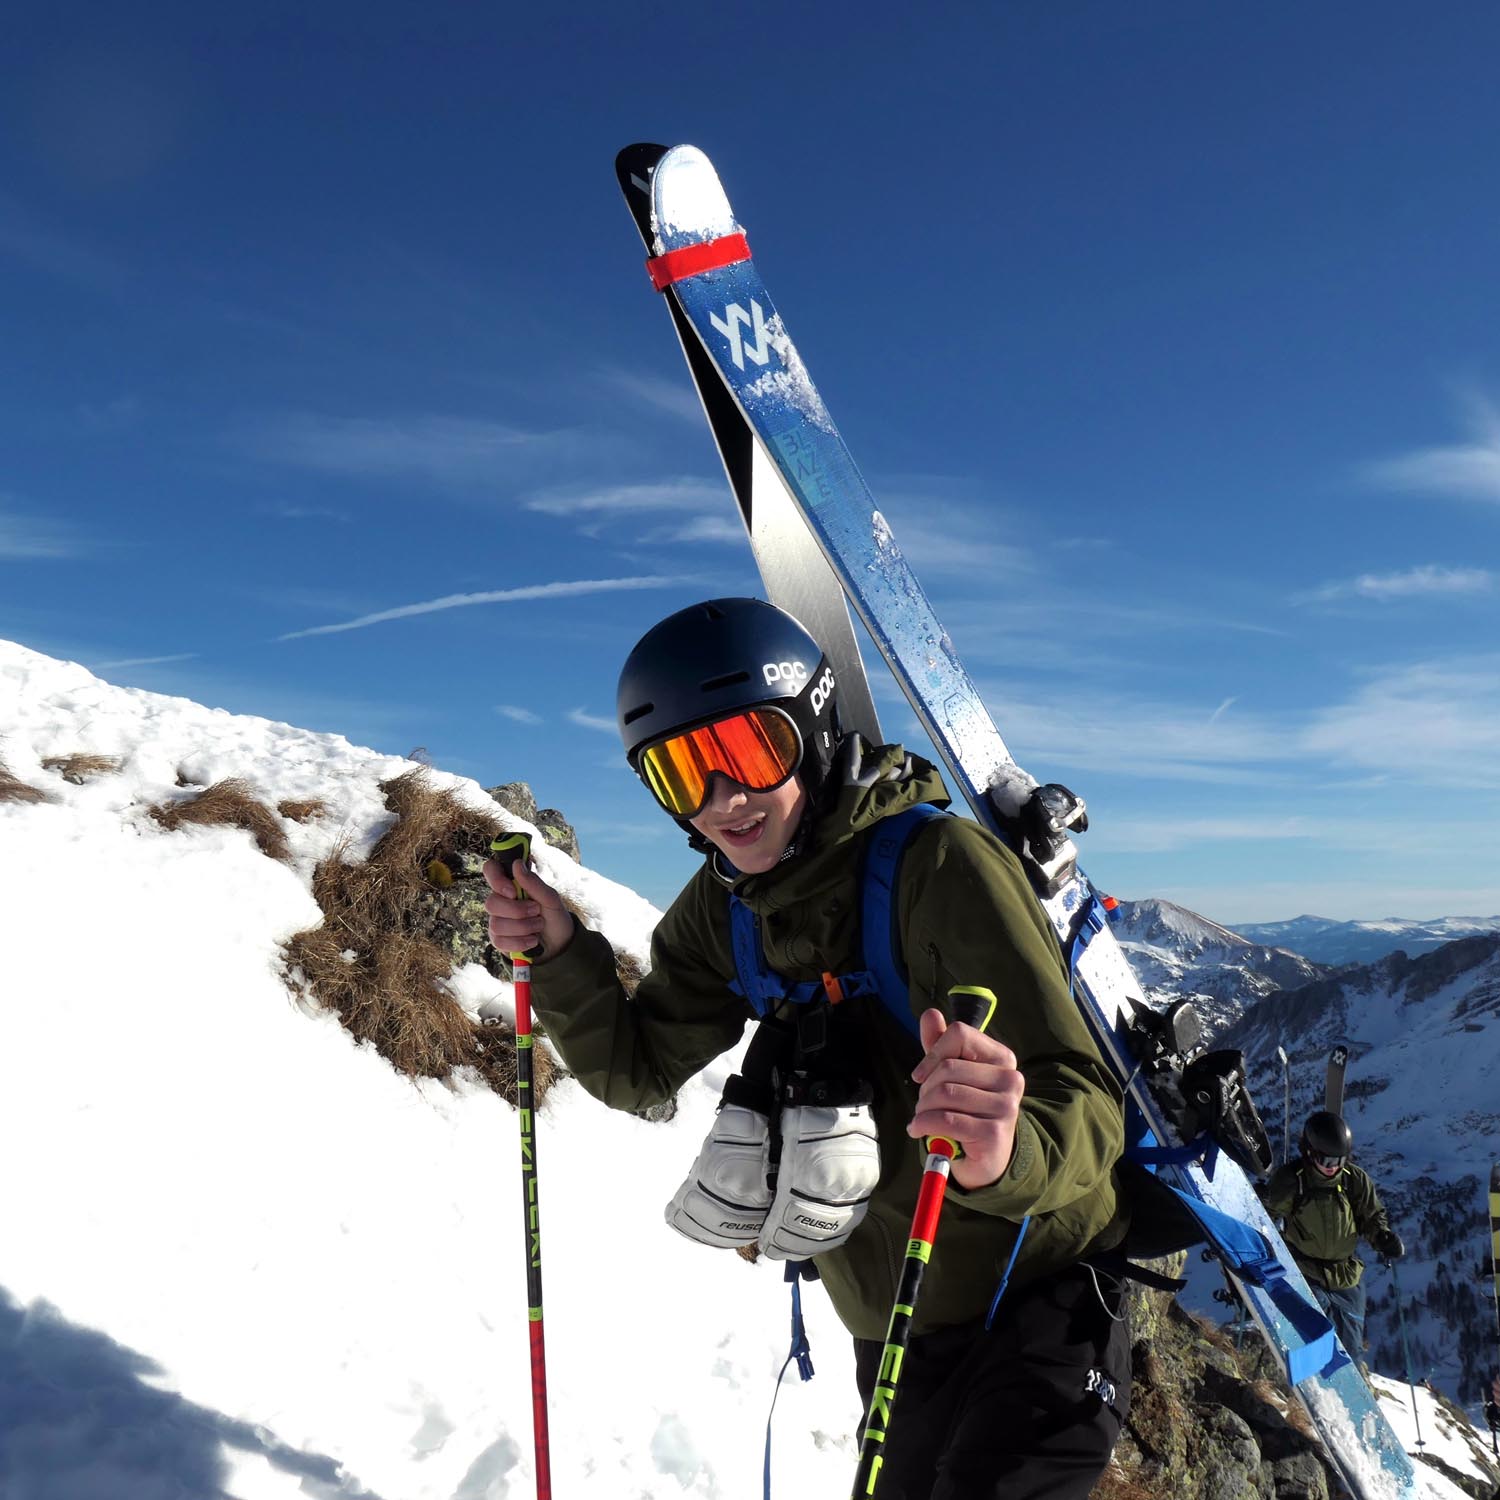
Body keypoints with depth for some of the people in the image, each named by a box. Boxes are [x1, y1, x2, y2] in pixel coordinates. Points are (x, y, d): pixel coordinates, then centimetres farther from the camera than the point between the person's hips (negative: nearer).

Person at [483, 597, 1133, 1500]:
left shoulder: (940, 863, -26)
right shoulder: (720, 911, -6)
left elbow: (1085, 1109, -30)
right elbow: (641, 1073, 1)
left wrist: (1008, 1153, -52)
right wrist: (560, 958, -15)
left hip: (1035, 1297, -6)